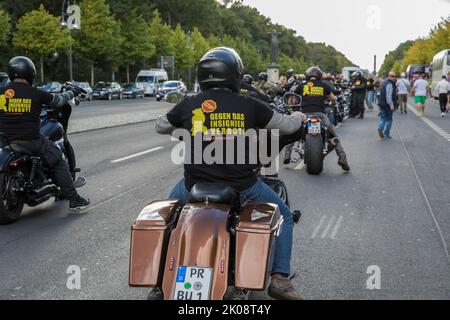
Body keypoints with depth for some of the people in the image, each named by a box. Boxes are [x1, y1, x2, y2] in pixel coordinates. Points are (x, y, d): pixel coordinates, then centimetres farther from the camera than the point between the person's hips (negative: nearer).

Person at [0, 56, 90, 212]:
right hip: (31, 141, -3)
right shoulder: (35, 94, -10)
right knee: (59, 164, 11)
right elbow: (58, 100, 4)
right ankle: (74, 201, 11)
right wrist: (71, 92, 24)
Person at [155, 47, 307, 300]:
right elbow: (287, 126, 7)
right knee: (283, 214, 22)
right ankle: (280, 279, 10)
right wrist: (299, 117, 31)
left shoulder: (189, 105, 0)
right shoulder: (249, 105, -5)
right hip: (241, 187, -2)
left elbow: (160, 126, 20)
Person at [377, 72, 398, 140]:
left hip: (382, 104, 8)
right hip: (388, 105, -8)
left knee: (383, 118, 13)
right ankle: (386, 134, 4)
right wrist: (391, 105, -25)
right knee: (389, 119, 2)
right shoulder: (389, 84, -14)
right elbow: (389, 96, -23)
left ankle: (380, 128, -13)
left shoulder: (384, 83, 17)